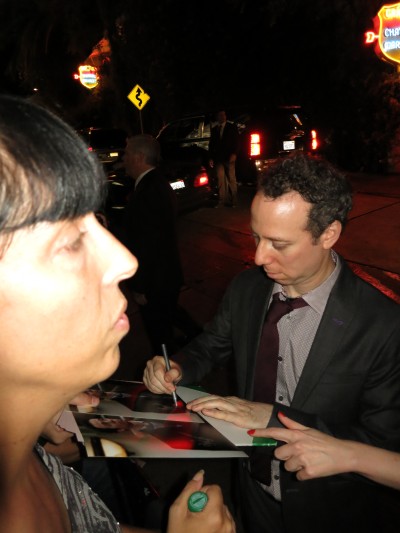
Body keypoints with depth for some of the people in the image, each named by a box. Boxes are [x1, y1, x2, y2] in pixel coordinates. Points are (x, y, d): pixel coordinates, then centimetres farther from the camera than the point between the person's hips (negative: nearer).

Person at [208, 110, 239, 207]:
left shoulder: (232, 127, 9)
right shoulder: (214, 129, 17)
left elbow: (235, 141, 2)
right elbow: (211, 144, 18)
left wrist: (234, 154, -11)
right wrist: (211, 158, 9)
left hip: (229, 158, -3)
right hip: (218, 158, 3)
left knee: (231, 179, -4)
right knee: (221, 180, -4)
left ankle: (233, 201, -1)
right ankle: (223, 200, -1)